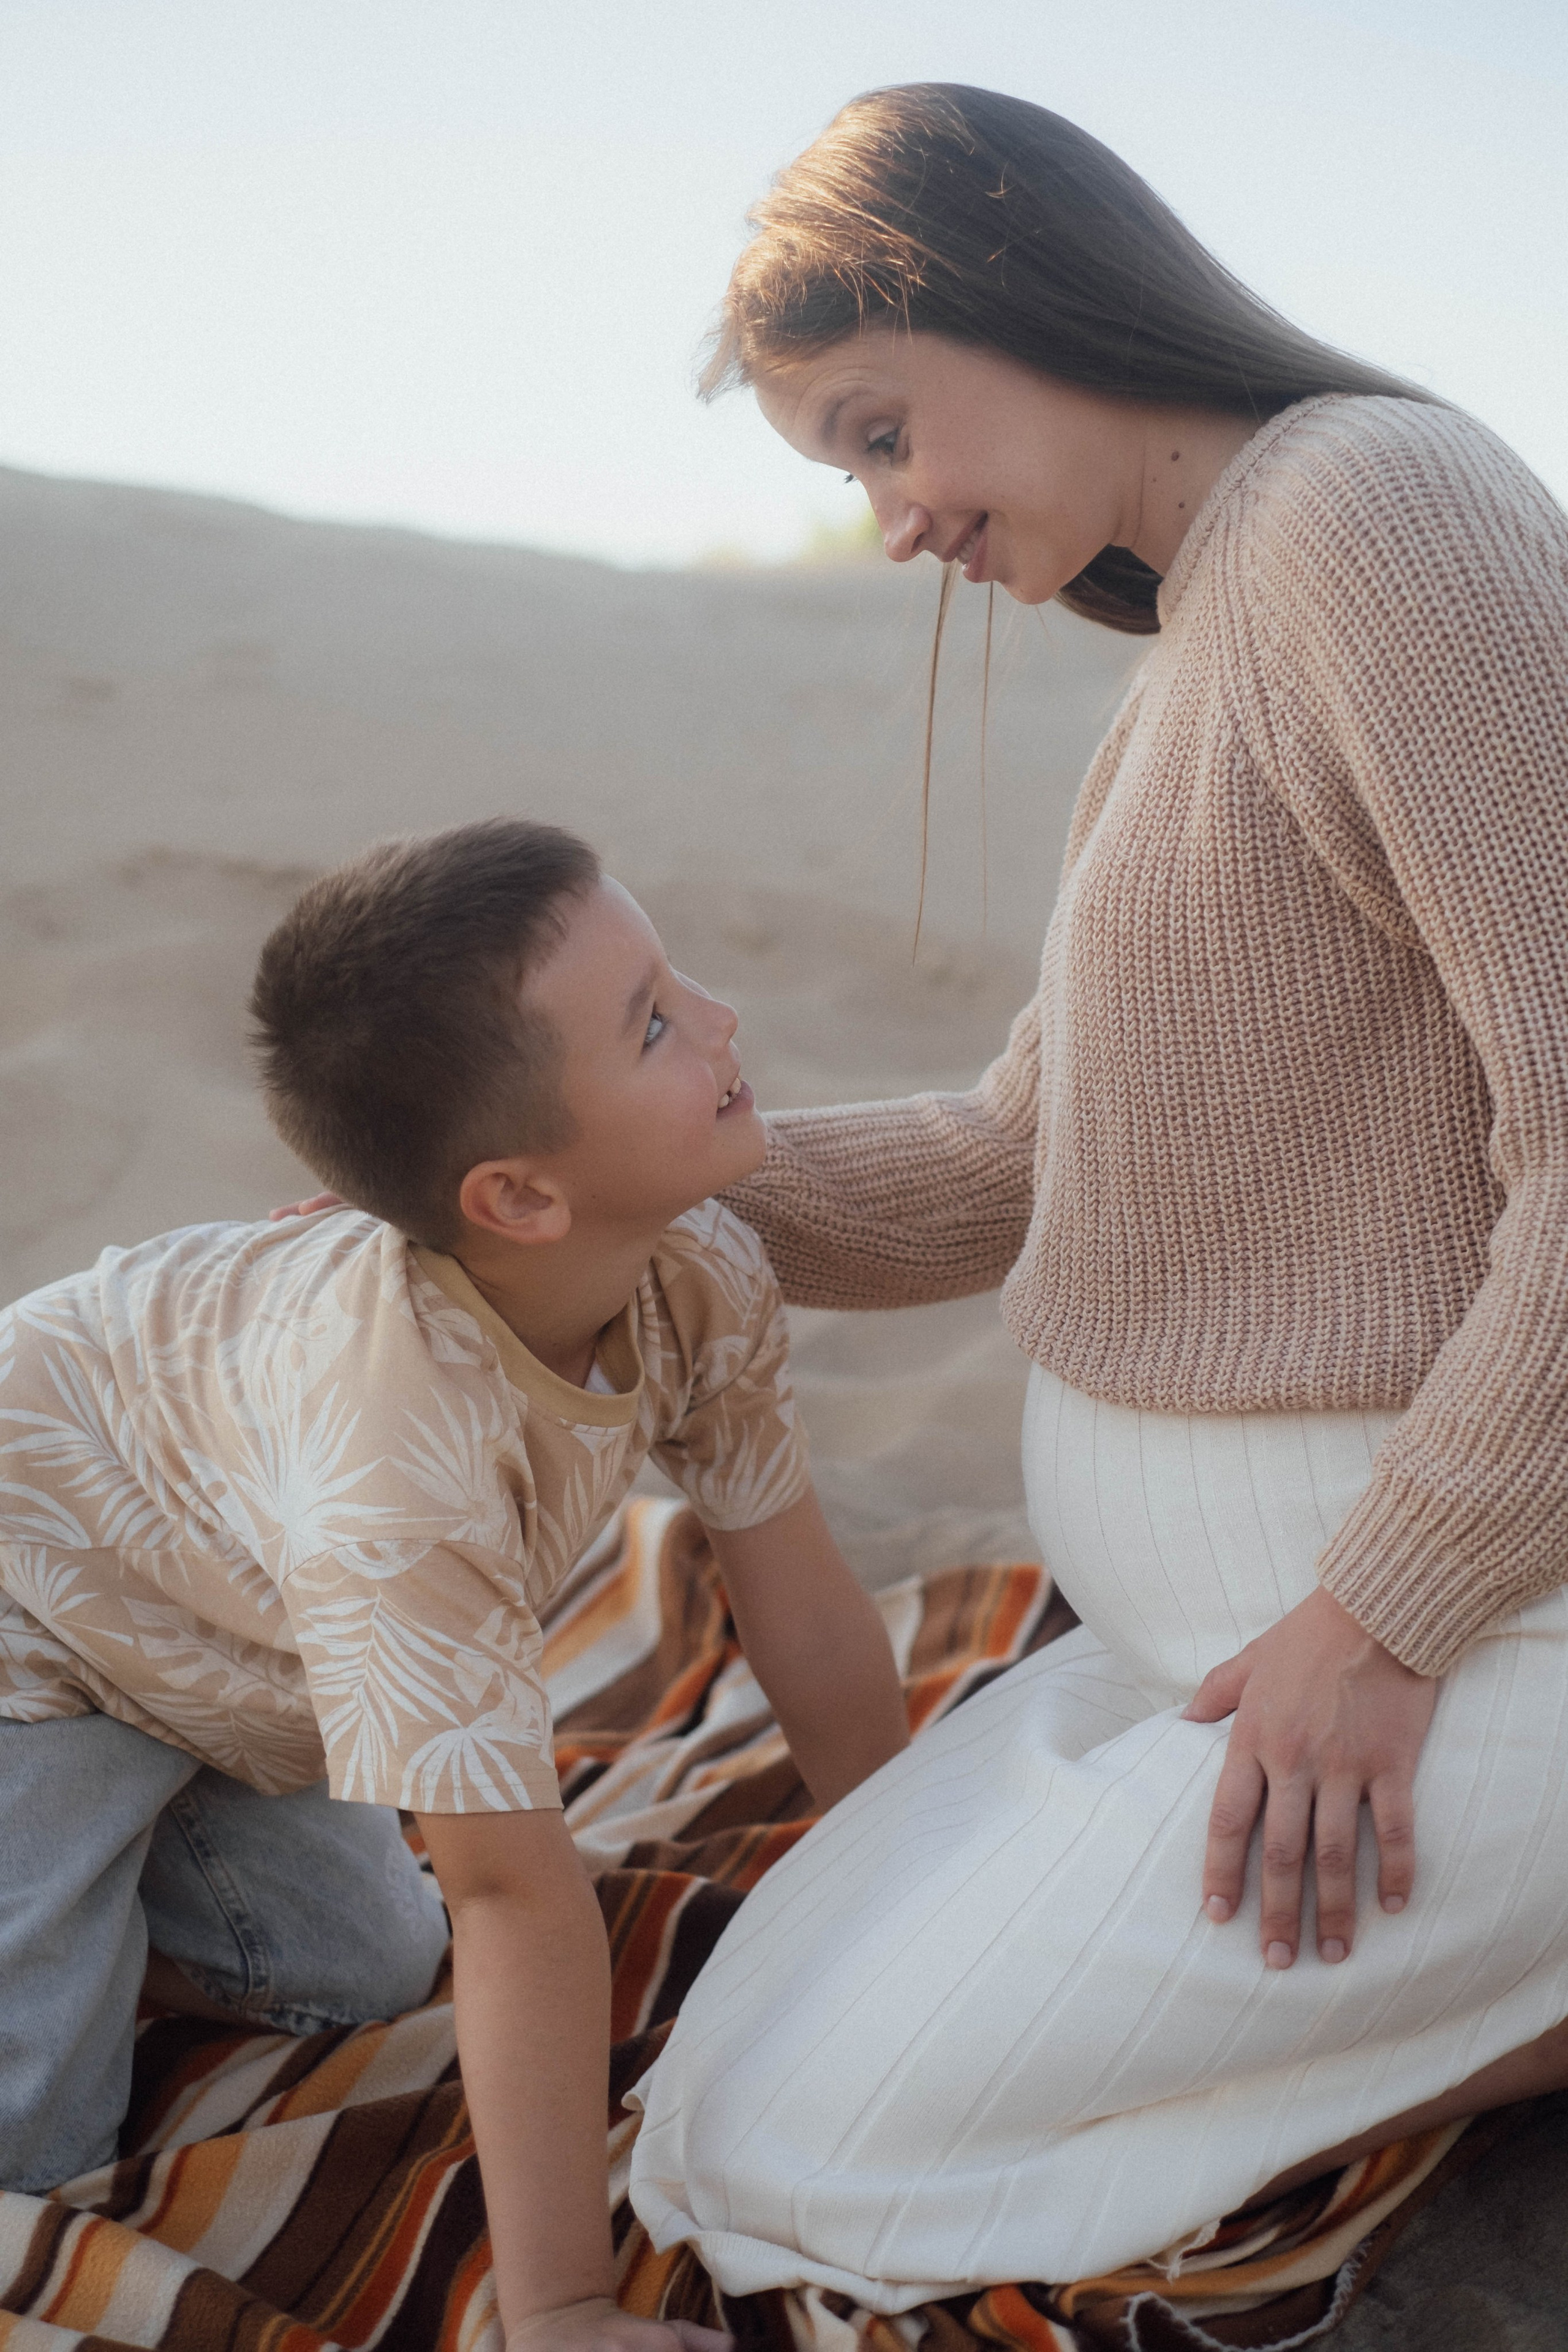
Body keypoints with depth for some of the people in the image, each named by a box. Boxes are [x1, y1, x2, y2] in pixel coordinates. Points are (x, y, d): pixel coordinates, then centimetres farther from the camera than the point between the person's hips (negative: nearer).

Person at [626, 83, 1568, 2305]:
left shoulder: (1382, 500, -17)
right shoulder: (1200, 677, 15)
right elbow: (1010, 1176, 18)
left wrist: (1388, 1617, -19)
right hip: (1251, 1590, 10)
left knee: (783, 2160, -3)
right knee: (788, 2020, 17)